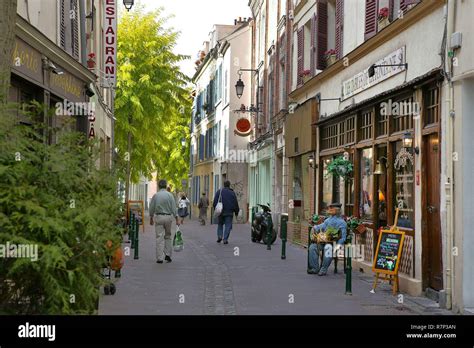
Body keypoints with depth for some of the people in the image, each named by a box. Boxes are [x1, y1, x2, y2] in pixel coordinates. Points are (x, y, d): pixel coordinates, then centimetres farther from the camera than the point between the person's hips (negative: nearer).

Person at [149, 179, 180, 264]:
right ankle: (167, 254, 10)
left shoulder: (155, 195, -1)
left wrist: (151, 219, 16)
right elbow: (174, 208, -5)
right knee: (168, 236, 16)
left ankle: (160, 258, -2)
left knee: (159, 238, 0)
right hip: (168, 217, 0)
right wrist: (177, 219, -2)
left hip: (158, 217, 0)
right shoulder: (170, 195, -3)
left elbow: (151, 208, 3)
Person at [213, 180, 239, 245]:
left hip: (221, 212, 1)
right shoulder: (232, 193, 4)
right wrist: (236, 212, 12)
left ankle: (219, 236, 0)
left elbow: (215, 202, -1)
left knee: (220, 224, 17)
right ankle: (225, 239, -6)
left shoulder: (219, 192, 4)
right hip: (229, 213, -1)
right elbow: (236, 204, 5)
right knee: (228, 225, 1)